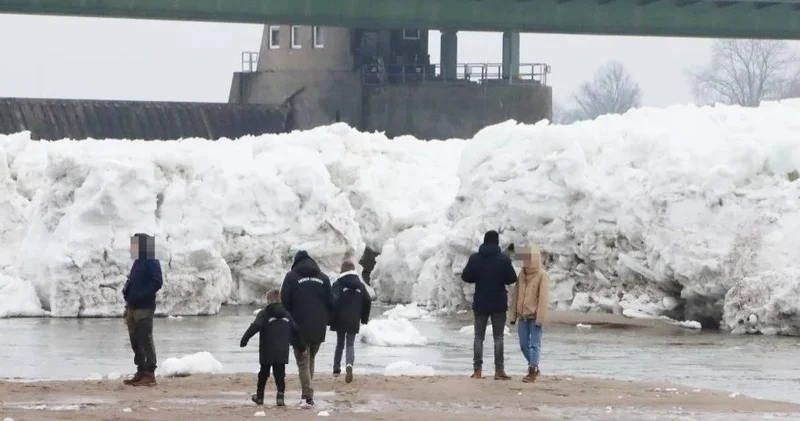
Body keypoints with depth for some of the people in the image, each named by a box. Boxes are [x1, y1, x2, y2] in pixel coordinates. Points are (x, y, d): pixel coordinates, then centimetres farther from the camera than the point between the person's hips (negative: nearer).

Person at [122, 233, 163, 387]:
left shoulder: (152, 263, -9)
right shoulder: (137, 263, 19)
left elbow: (157, 282, -19)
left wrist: (141, 295, -21)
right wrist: (126, 292, 11)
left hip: (144, 308, -10)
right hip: (132, 308, 10)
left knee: (146, 341, -10)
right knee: (135, 342, 11)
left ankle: (149, 374, -10)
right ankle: (141, 372, 17)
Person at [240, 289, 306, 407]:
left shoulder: (264, 313, -4)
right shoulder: (287, 314, 10)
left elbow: (255, 327, -17)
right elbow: (295, 332, 12)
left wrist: (244, 339, -15)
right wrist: (302, 347, 20)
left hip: (267, 352, -2)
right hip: (282, 352, 2)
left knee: (263, 373, 13)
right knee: (280, 374, 1)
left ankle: (259, 396, 23)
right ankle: (280, 396, -16)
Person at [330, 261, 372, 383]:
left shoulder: (338, 284, -6)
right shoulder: (360, 285, 4)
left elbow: (334, 301, -13)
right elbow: (368, 301, 3)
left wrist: (331, 320, -7)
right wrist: (364, 318, 15)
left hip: (340, 320, -1)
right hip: (354, 321, 1)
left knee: (340, 344, 15)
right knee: (350, 344, 4)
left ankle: (336, 369, 18)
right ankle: (349, 365, -22)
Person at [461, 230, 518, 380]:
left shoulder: (475, 258, -5)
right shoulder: (503, 259, -9)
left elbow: (466, 277, -1)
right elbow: (512, 278, -5)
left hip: (480, 304, 1)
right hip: (499, 304, -1)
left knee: (479, 336, 9)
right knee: (498, 337, 5)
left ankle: (477, 370, 3)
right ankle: (499, 370, 0)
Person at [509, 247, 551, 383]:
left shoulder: (542, 276, -8)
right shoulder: (522, 274, 11)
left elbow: (543, 298, -12)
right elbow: (515, 295, 14)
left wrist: (540, 317, -17)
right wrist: (513, 314, 11)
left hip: (534, 316, -6)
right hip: (523, 315, 6)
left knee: (535, 344, -5)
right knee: (524, 344, 10)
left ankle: (532, 371, -6)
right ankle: (534, 367, 25)